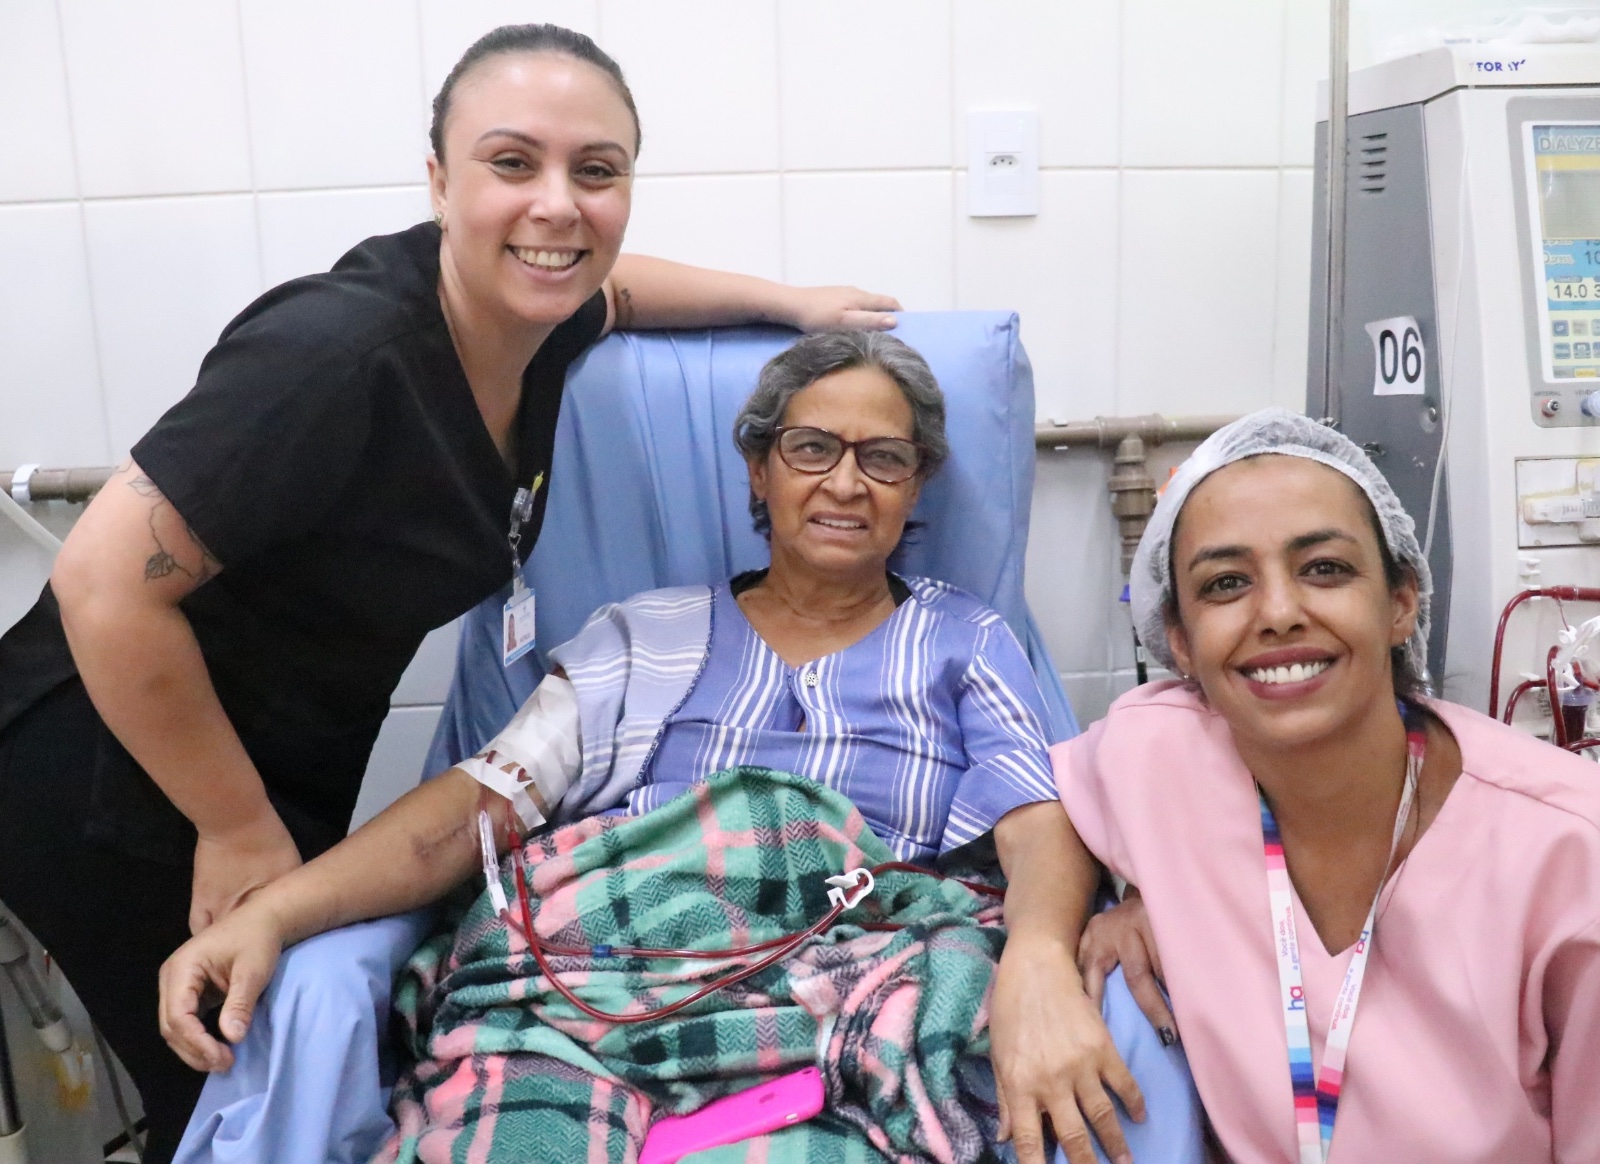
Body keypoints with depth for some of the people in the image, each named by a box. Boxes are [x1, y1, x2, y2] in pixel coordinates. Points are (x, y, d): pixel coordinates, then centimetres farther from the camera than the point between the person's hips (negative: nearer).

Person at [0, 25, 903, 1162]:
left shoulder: (533, 322, -7)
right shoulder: (343, 352, -33)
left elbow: (604, 288, 18)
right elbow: (105, 581, -30)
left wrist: (788, 299, 12)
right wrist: (239, 832, -21)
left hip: (299, 760, 8)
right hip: (113, 783, -7)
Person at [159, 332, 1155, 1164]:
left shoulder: (965, 642, 17)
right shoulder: (645, 635, 19)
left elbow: (1037, 824, 1)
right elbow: (485, 799, 9)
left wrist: (1036, 962, -24)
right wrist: (269, 912, -7)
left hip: (840, 1022, -1)